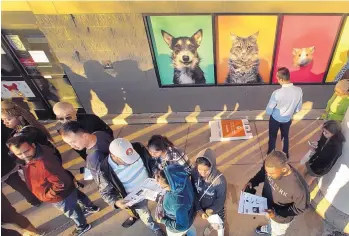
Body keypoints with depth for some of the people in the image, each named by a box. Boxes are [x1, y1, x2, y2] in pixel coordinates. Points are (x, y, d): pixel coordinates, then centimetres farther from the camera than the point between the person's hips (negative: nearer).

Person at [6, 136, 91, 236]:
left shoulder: (44, 163, -43)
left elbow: (61, 183, -36)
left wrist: (47, 196, -21)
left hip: (61, 197, -8)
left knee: (72, 212, 23)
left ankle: (82, 226, 53)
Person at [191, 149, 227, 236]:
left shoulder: (220, 180, -38)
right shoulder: (195, 173, -28)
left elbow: (221, 200, -21)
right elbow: (193, 193, -15)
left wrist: (210, 210, -21)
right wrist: (199, 209, -17)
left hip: (216, 209, -3)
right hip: (202, 207, 3)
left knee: (218, 225, 29)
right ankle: (212, 226, 69)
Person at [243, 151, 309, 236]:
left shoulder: (298, 187, -43)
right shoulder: (270, 166, -29)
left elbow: (301, 208, -23)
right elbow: (262, 174, -5)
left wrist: (277, 213, -29)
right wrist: (252, 182, -21)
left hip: (281, 218, -4)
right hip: (267, 205, 5)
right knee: (270, 221, 38)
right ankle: (269, 229, 70)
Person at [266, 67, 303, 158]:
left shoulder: (277, 93, -34)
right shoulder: (299, 90, -20)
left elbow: (269, 111, -22)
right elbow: (298, 108, -4)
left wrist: (270, 113, 2)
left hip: (275, 118, -4)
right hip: (287, 119, 4)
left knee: (272, 137, 20)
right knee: (285, 136, 27)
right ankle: (285, 155, 48)